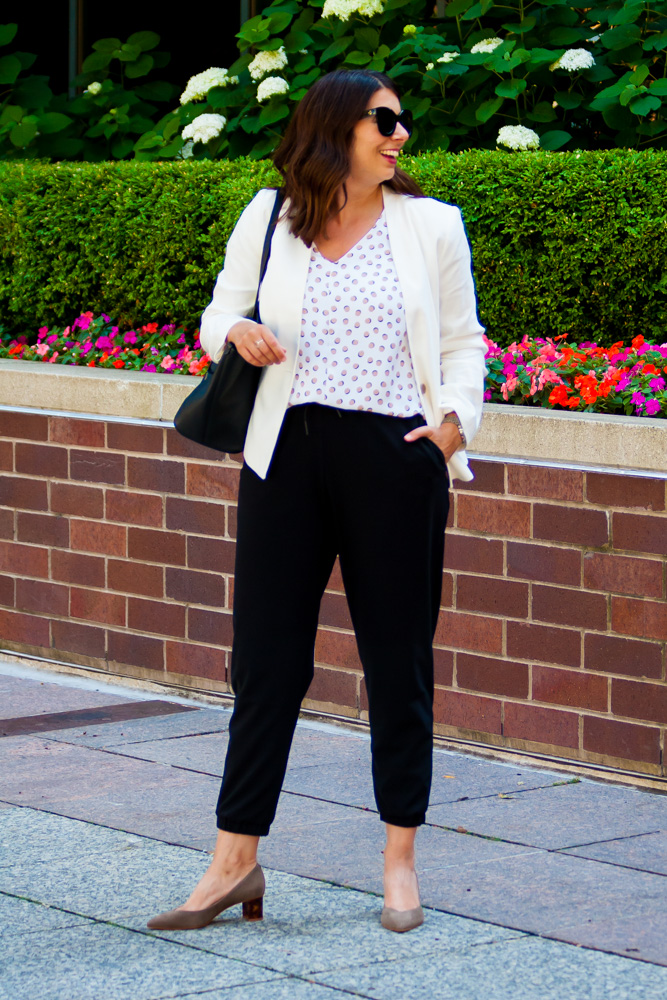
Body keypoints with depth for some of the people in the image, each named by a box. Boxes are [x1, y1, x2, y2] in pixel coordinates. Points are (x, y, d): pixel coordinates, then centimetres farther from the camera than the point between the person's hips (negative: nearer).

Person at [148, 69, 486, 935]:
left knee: (398, 657, 4)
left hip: (394, 457, -1)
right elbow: (219, 314, 16)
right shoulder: (267, 220, 8)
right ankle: (234, 861, 9)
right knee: (266, 653, 2)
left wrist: (456, 418, -7)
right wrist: (236, 333, -8)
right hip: (288, 452, 1)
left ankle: (400, 861, 16)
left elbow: (463, 341, 11)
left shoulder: (431, 224, 7)